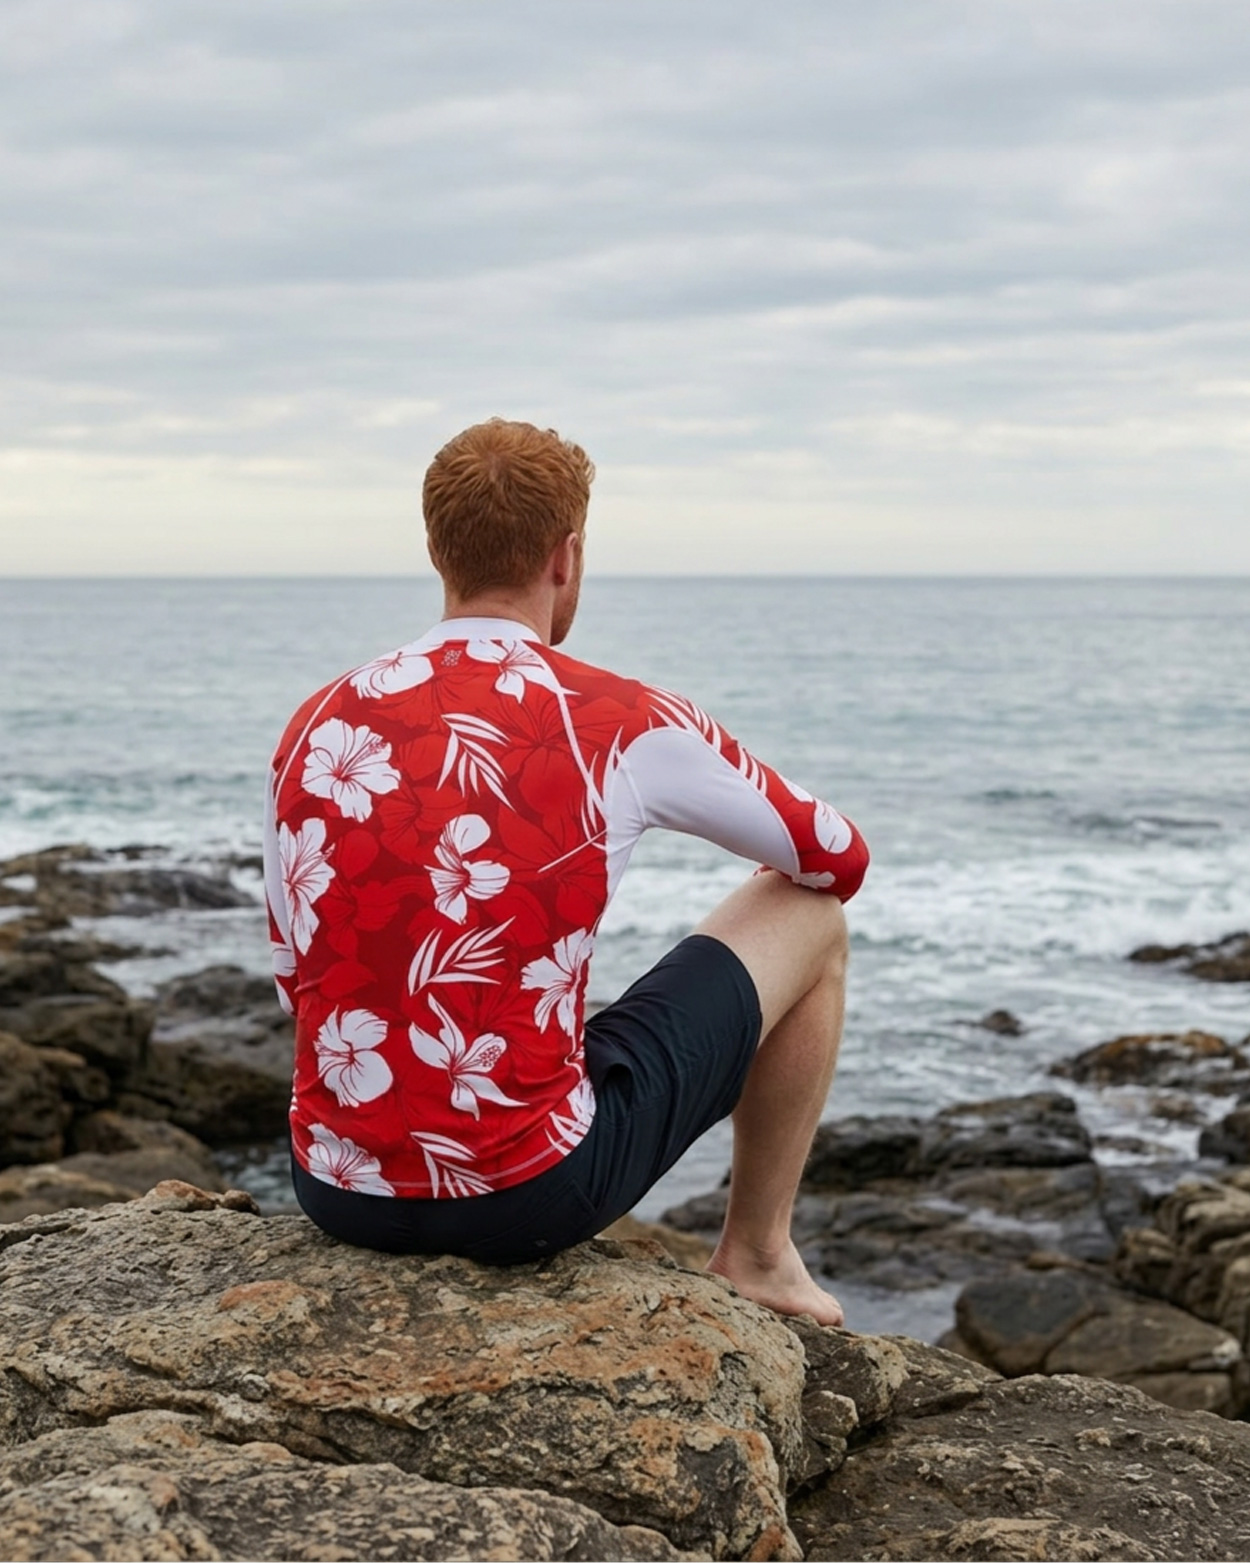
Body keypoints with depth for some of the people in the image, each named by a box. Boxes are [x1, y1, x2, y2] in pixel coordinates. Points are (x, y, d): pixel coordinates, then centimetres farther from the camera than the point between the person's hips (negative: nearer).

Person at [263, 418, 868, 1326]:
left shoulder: (318, 725, 4)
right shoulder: (626, 725, -8)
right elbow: (841, 858, 8)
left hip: (337, 1192, 5)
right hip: (527, 1196, -5)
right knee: (810, 914, 14)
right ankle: (756, 1257, 27)